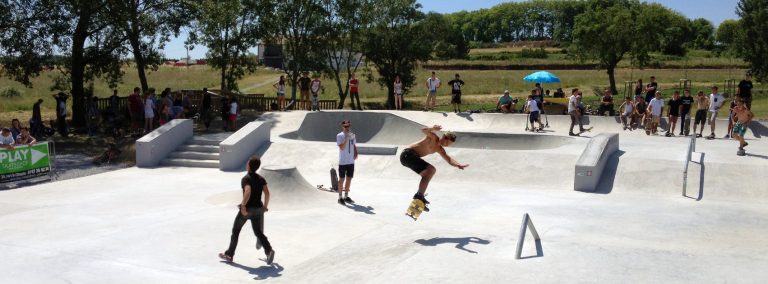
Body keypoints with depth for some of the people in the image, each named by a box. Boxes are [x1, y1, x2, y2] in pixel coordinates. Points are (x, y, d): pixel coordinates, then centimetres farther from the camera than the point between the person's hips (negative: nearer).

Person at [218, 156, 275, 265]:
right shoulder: (261, 179, 5)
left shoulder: (245, 179, -13)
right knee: (258, 232, 10)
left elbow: (248, 192, -29)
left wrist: (243, 205, -22)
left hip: (246, 209, -5)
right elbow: (267, 192, -3)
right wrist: (265, 206, 7)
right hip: (257, 209, 5)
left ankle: (229, 255, 22)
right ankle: (269, 250, -13)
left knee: (235, 231, 12)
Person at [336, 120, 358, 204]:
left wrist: (355, 153, 5)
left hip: (351, 162, 6)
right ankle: (340, 197, 8)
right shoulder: (340, 136, -10)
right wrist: (346, 138, -24)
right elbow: (342, 147, -19)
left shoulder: (352, 135, 10)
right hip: (343, 162, -6)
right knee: (342, 179, 1)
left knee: (349, 179, 11)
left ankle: (346, 196, 22)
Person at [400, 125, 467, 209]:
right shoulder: (433, 137, -8)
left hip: (412, 156, 10)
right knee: (430, 170, -18)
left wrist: (459, 165, -12)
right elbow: (423, 130, -27)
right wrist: (433, 129, -48)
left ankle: (419, 196, 24)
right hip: (408, 154, -10)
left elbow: (449, 160, 8)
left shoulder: (440, 149, 16)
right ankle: (419, 196, -21)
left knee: (431, 171, 21)